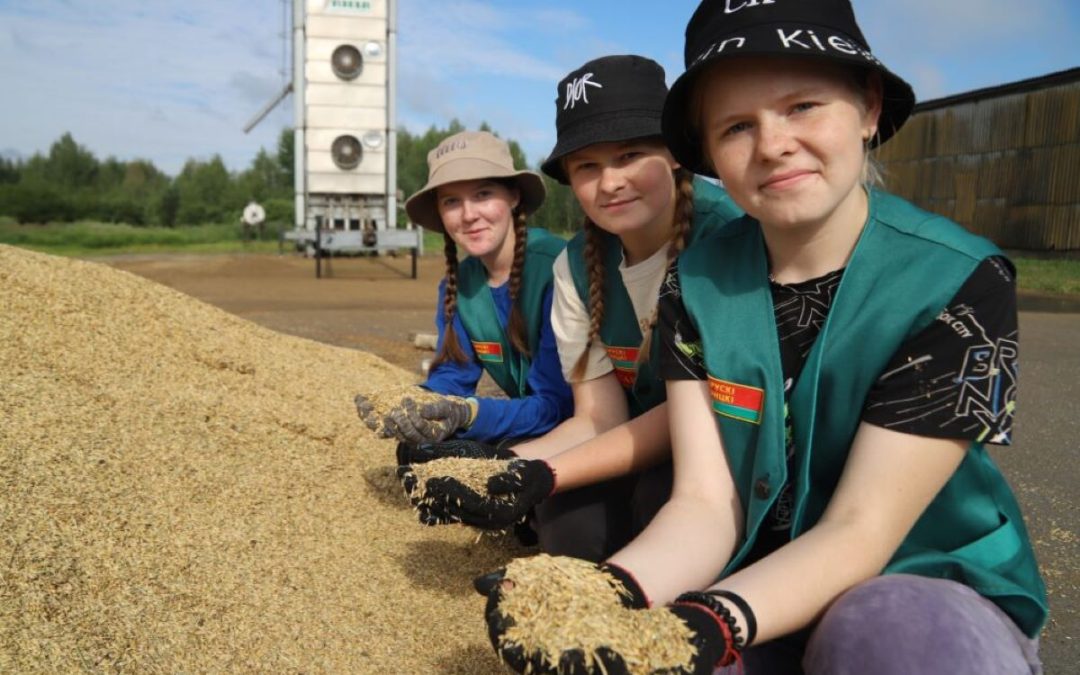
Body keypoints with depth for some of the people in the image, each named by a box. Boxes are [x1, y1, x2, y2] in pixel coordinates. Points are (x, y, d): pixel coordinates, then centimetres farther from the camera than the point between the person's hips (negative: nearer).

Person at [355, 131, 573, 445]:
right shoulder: (458, 281, 1)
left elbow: (557, 403, -25)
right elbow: (450, 376, -1)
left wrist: (468, 414, -39)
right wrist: (409, 407, -23)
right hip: (525, 429, 6)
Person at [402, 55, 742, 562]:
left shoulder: (726, 232, -22)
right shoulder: (576, 266, -2)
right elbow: (598, 419, -3)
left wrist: (548, 476, -30)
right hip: (654, 445, 4)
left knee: (664, 499, -32)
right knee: (571, 525, -23)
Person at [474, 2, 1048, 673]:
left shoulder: (960, 284, -17)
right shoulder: (696, 283, -7)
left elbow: (859, 531, -21)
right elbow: (705, 503, -12)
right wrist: (616, 589, -33)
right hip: (752, 583, 2)